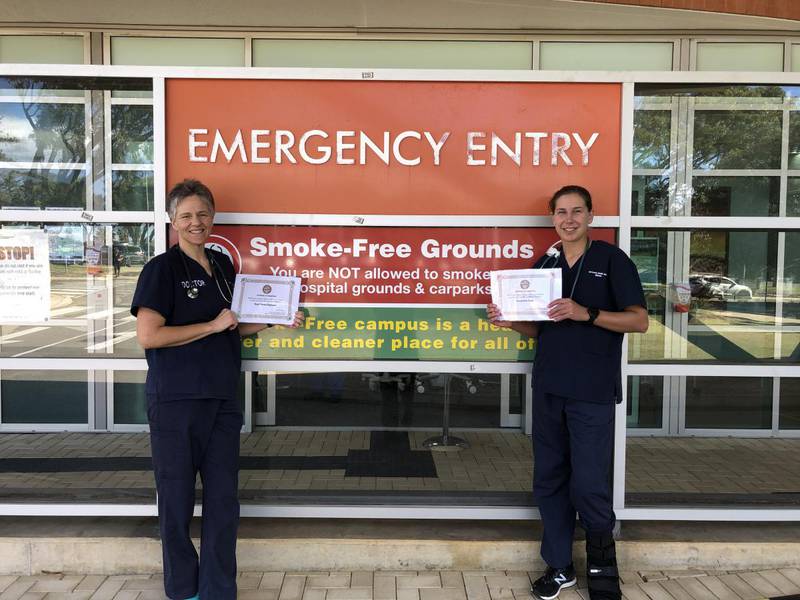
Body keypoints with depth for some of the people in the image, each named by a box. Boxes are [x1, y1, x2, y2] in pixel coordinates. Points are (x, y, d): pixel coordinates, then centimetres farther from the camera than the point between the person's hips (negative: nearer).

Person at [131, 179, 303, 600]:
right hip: (175, 402, -5)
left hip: (222, 399, 6)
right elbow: (148, 336, -17)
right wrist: (212, 326, -15)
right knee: (177, 498, 8)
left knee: (223, 498, 9)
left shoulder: (223, 265, 11)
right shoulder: (162, 269, -7)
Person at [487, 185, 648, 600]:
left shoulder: (612, 259, -2)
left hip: (593, 392, -5)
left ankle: (602, 566, 23)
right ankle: (559, 566, 25)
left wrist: (585, 314, -21)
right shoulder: (544, 264, 12)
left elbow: (639, 320, -8)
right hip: (548, 388, 5)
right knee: (549, 480, 10)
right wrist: (508, 320, -4)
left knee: (589, 483, -2)